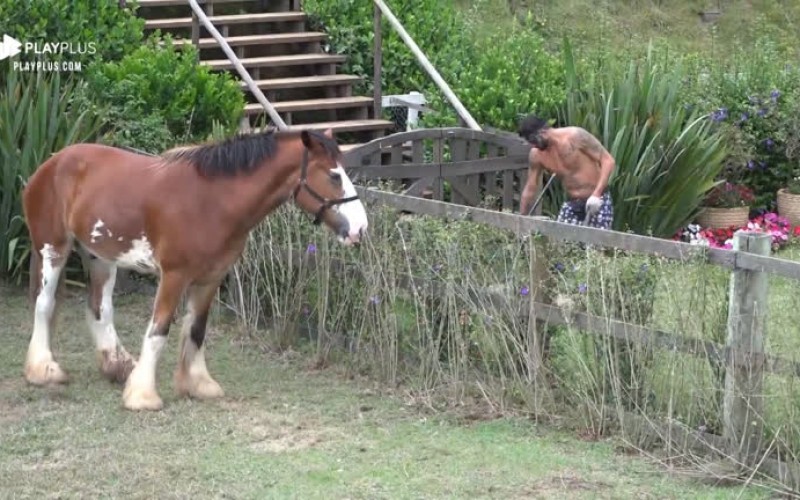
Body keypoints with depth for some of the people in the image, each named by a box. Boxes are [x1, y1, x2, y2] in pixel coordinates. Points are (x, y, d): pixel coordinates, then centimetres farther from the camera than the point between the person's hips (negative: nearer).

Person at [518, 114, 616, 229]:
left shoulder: (575, 136, -17)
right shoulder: (536, 155, -2)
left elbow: (608, 160, -16)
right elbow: (529, 189, 8)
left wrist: (596, 194, -25)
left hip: (598, 201, -5)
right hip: (572, 204, 5)